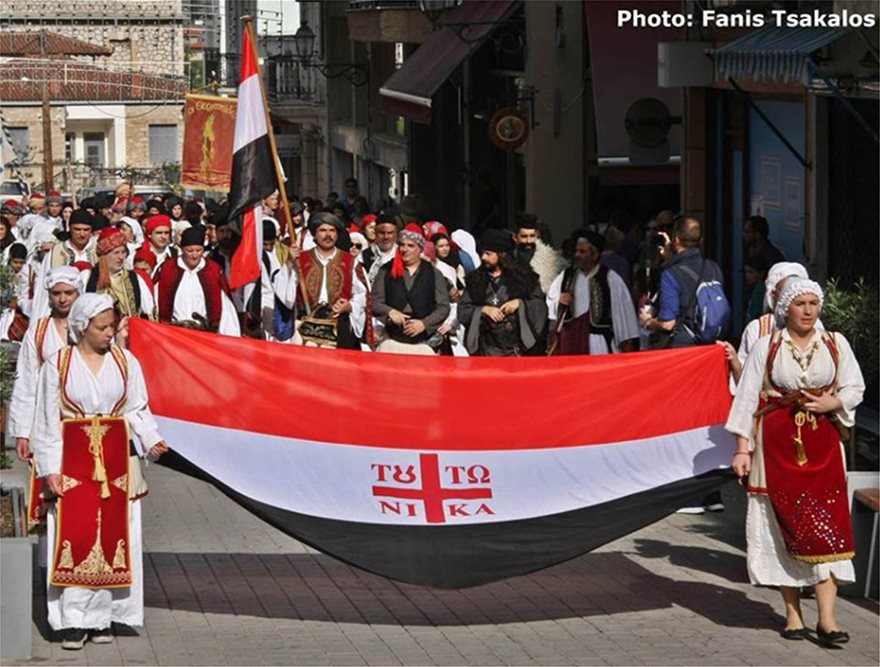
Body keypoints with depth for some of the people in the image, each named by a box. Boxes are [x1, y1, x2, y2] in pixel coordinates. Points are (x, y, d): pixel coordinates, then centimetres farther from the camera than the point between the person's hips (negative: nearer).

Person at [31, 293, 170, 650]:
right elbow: (48, 420, 0)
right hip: (73, 460, -2)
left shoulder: (125, 362, 5)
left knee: (113, 537, 2)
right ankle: (73, 620, -1)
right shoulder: (58, 365, 0)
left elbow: (138, 409, 6)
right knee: (75, 537, -6)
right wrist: (50, 468, -6)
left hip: (116, 461, 2)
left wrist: (151, 439, -13)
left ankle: (102, 617, 9)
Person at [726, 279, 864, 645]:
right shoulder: (766, 346, 1)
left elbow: (855, 388, 11)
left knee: (826, 525, -8)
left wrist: (833, 402, -10)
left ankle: (827, 617, -10)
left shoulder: (835, 344, 5)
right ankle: (793, 612, 10)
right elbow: (748, 397, 2)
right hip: (778, 445, -1)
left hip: (821, 445, 1)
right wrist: (742, 448, -3)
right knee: (786, 526, 1)